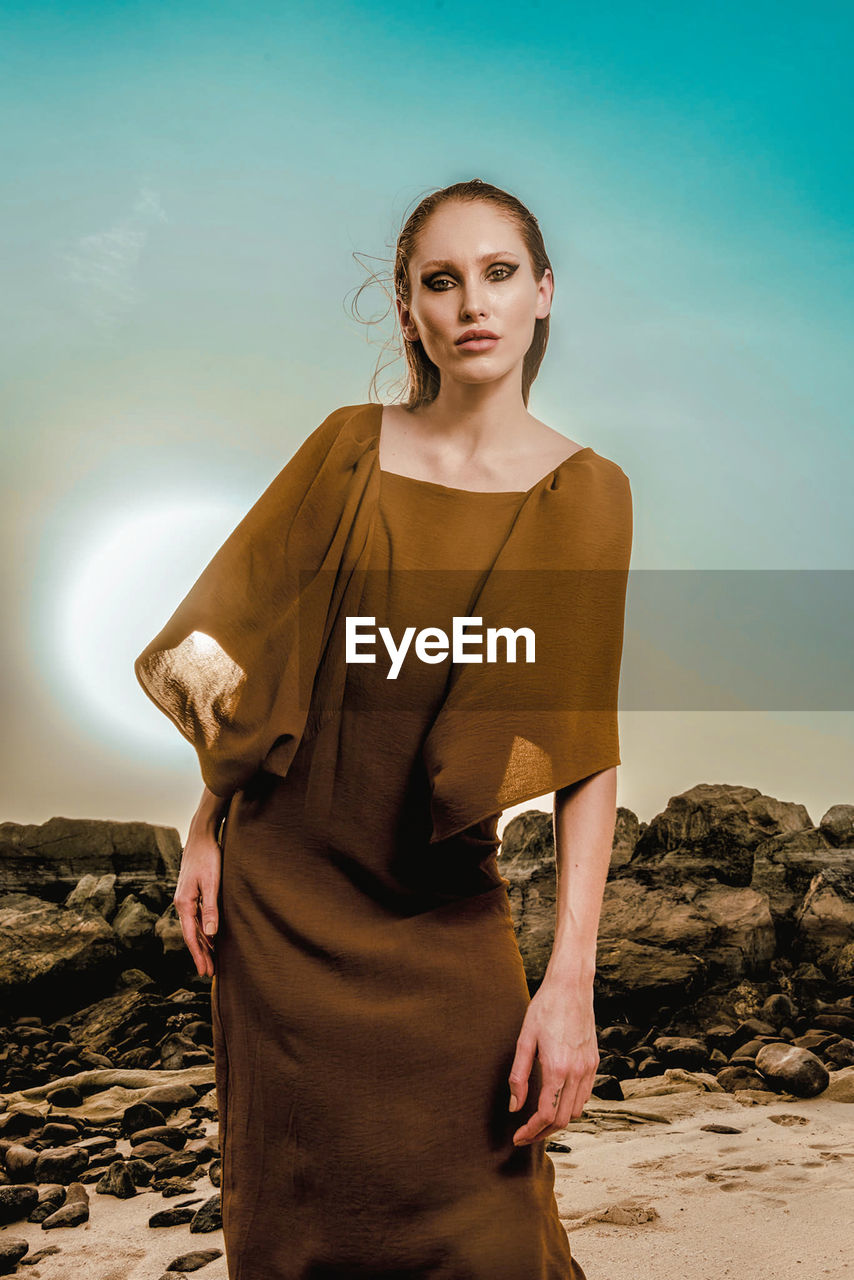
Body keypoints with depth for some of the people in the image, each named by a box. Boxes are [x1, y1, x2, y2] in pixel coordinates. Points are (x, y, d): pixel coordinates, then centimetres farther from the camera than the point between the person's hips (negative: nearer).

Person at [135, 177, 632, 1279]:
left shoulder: (585, 493, -5)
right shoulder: (349, 447, 0)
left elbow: (585, 750, -10)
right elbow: (246, 639, 7)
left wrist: (571, 981, -16)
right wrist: (207, 825, 3)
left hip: (444, 911, -1)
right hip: (281, 889, 2)